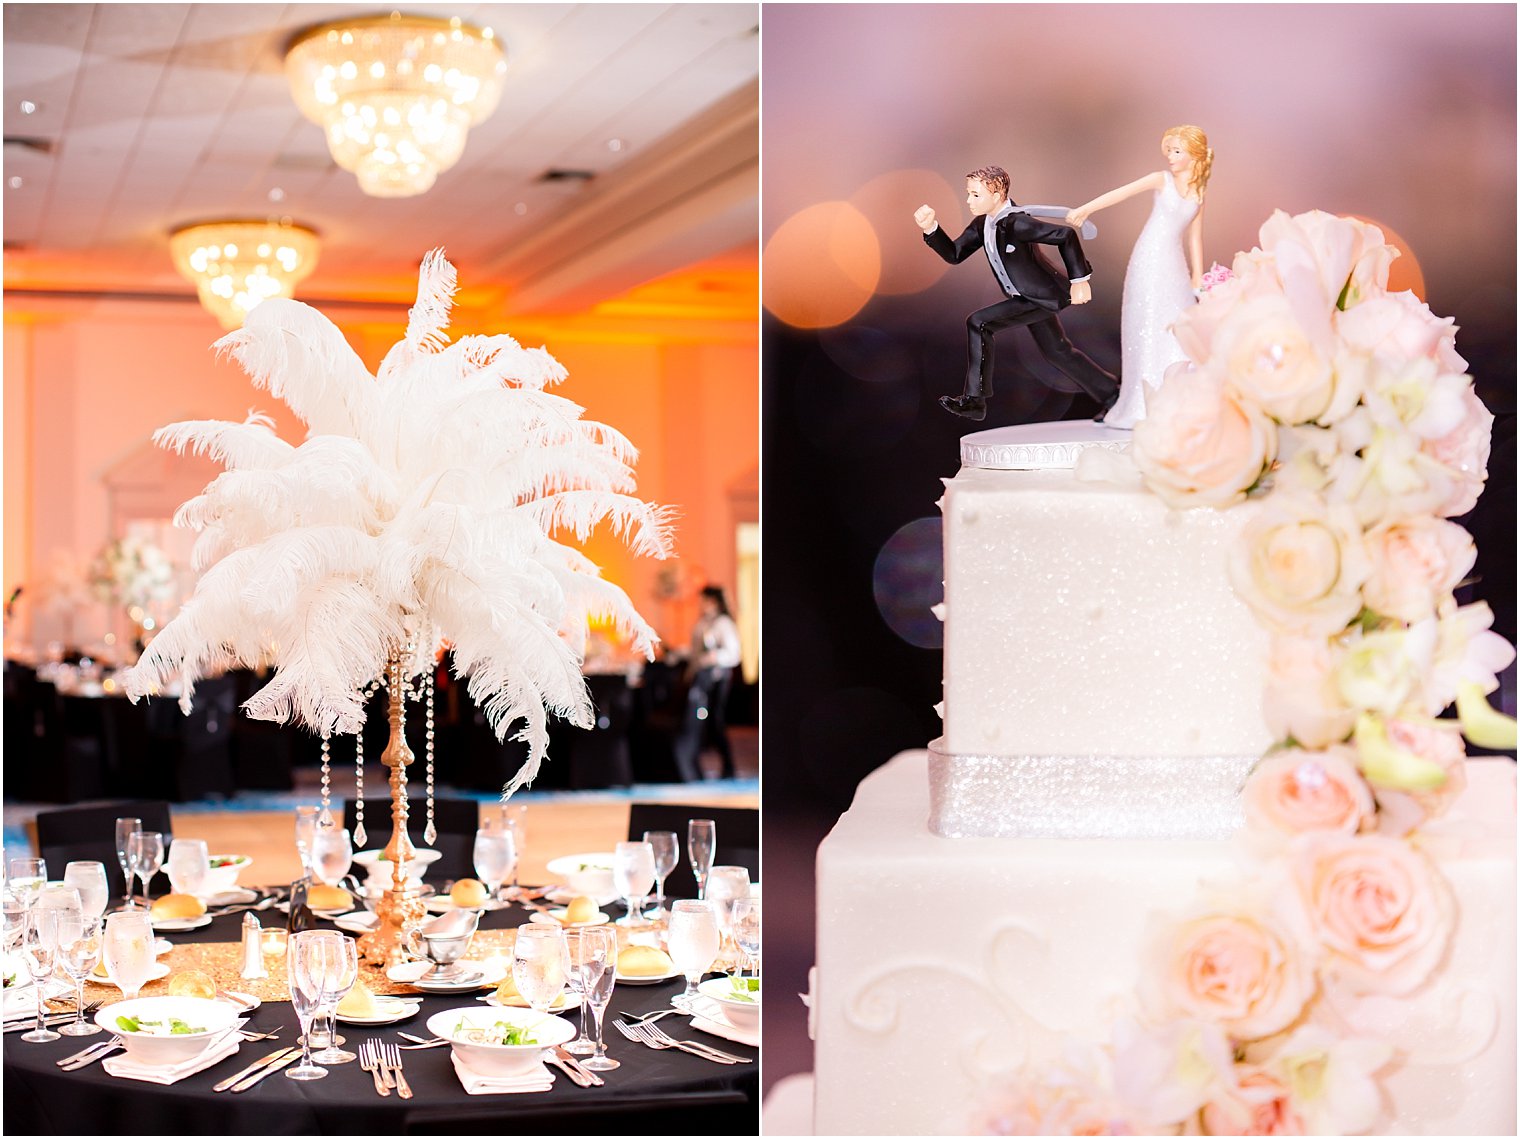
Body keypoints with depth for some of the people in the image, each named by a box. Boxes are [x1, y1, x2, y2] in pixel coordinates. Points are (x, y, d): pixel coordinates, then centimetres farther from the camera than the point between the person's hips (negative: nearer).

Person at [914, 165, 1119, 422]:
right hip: (1029, 297, 10)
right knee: (1057, 352, 21)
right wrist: (931, 228, -12)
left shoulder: (1015, 222, -26)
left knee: (978, 322, -17)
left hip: (1042, 296, -10)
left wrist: (1079, 279, -24)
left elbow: (1065, 235, -27)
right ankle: (1109, 394, 36)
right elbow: (954, 254, 3)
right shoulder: (982, 223, 1)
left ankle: (974, 399, -13)